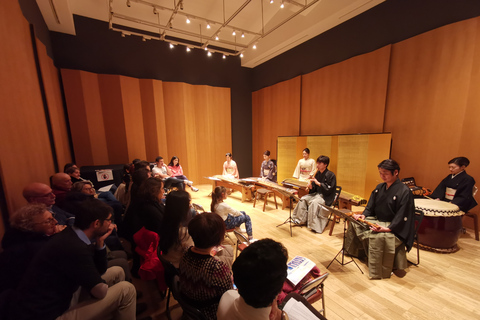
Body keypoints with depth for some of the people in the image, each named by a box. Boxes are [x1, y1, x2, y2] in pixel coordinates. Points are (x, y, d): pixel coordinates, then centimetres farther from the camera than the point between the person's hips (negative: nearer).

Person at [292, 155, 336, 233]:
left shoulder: (331, 175, -13)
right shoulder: (318, 174, 7)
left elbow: (329, 190, -18)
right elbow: (314, 189, 10)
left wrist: (318, 183, -24)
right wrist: (310, 187, -13)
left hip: (326, 197, -7)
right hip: (317, 194, 7)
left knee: (314, 202, -31)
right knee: (303, 199, -9)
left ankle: (314, 225, -19)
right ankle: (300, 220, 0)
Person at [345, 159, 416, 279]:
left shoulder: (404, 191, -15)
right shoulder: (379, 187, 6)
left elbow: (402, 217, -19)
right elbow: (370, 207, 11)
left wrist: (387, 228, -29)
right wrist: (364, 215, -7)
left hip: (394, 227, -7)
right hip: (377, 221, 8)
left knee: (378, 236, -34)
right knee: (355, 223, -1)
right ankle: (352, 251, 21)